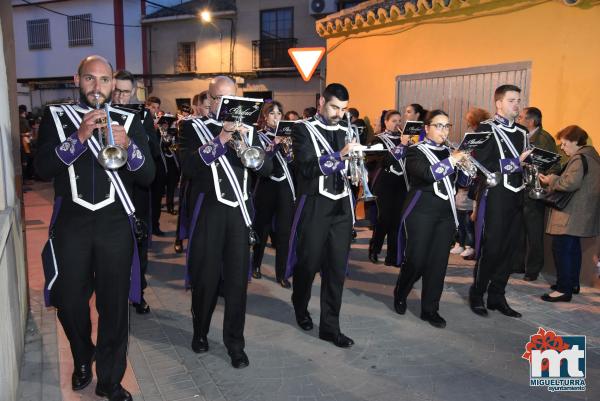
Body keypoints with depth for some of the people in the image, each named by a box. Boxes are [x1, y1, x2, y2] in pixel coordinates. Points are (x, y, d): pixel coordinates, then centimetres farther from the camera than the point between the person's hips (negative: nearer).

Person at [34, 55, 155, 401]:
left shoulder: (129, 121, 6)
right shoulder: (56, 117, 5)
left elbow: (148, 176, -2)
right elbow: (43, 167, -8)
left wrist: (128, 145, -21)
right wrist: (79, 136, -21)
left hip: (115, 224, 0)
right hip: (71, 223, 0)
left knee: (115, 305, 3)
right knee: (69, 303, 8)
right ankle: (83, 358, 39)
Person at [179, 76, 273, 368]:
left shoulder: (246, 129, 11)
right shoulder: (194, 128, 2)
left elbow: (267, 168, 2)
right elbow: (188, 168, -13)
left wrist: (246, 140, -13)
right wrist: (219, 140, -21)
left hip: (239, 211, 2)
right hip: (207, 211, -2)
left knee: (238, 278, 2)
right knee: (205, 276, 8)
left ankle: (235, 342, 16)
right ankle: (200, 331, 32)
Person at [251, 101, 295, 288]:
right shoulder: (258, 136, 1)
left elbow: (293, 159, 2)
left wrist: (289, 146, -15)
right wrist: (275, 144, -25)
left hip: (286, 187, 2)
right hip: (266, 187, -2)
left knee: (284, 231, 0)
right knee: (262, 227, 9)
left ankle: (281, 273, 8)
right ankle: (255, 265, 30)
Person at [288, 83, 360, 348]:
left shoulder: (345, 132, 12)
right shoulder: (304, 129, -4)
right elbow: (306, 167, -18)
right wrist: (339, 155, -26)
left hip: (341, 207, 5)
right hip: (314, 207, -4)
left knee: (336, 269, 5)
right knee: (309, 264, 9)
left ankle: (330, 327, 15)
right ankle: (301, 308, 37)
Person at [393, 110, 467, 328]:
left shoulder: (448, 151, 14)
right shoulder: (416, 151, -3)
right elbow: (428, 173, -22)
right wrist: (452, 160, -25)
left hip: (446, 213, 5)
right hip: (421, 212, -5)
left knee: (438, 262, 3)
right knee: (416, 260, -2)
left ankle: (430, 309, 13)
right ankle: (400, 295, 25)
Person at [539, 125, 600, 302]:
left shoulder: (579, 158, -16)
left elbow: (571, 183, -30)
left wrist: (551, 180, -15)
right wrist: (555, 179, 12)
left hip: (571, 215, -11)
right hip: (580, 214, 11)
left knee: (561, 249, -7)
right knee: (573, 248, 19)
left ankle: (564, 289, -4)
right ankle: (573, 283, 30)